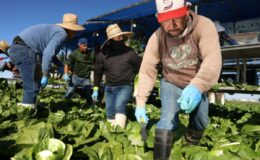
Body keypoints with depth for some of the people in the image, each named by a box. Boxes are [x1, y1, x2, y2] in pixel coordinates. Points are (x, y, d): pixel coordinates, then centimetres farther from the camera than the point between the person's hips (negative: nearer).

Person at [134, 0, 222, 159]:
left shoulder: (204, 26, -26)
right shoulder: (157, 38, -20)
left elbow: (213, 60, -39)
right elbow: (147, 72, -18)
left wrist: (197, 86, -57)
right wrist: (141, 103, -23)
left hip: (197, 85, 1)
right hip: (171, 84, -1)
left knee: (201, 121, 10)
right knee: (168, 118, -20)